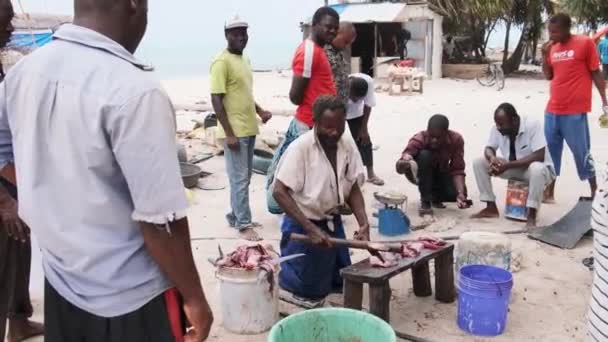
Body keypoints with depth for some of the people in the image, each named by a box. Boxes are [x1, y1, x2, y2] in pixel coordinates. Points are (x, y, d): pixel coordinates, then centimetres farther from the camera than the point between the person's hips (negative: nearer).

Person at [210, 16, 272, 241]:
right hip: (234, 131, -9)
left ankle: (235, 216, 27)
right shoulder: (222, 62, -14)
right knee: (239, 179, -3)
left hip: (249, 129, 9)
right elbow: (216, 100, -17)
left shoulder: (245, 59, 13)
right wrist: (229, 133, -20)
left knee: (245, 178, 15)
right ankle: (243, 225, 5)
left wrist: (259, 111, 6)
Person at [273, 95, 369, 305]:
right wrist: (311, 228, -28)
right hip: (303, 226, -6)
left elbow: (353, 189, 0)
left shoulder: (348, 148, -6)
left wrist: (364, 224, -16)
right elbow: (279, 192, -24)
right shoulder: (300, 148, -22)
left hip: (333, 223, 6)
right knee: (309, 289, 2)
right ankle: (278, 264, 27)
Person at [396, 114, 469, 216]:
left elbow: (457, 170, -24)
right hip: (420, 175, -2)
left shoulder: (456, 139, -24)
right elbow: (399, 167, -40)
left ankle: (435, 196, 11)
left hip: (440, 173, 2)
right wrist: (405, 161, -65)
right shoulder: (419, 139, -31)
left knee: (455, 193, -26)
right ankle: (425, 201, -22)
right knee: (425, 155, -34)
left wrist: (460, 193, -40)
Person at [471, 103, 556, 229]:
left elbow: (539, 156, -32)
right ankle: (491, 207, -4)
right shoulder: (498, 129, -13)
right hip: (512, 168, 6)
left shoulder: (532, 125, -28)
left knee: (537, 169, -41)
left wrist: (508, 165, -36)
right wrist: (492, 158, -29)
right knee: (479, 163, -11)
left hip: (538, 169, -5)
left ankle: (532, 215, -28)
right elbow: (489, 148, -2)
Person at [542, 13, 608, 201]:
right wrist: (545, 56, 0)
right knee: (551, 151, 7)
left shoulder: (585, 43, -6)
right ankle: (549, 192, 15)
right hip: (552, 110, 6)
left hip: (575, 111, -6)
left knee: (581, 152, 2)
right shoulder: (552, 47, 10)